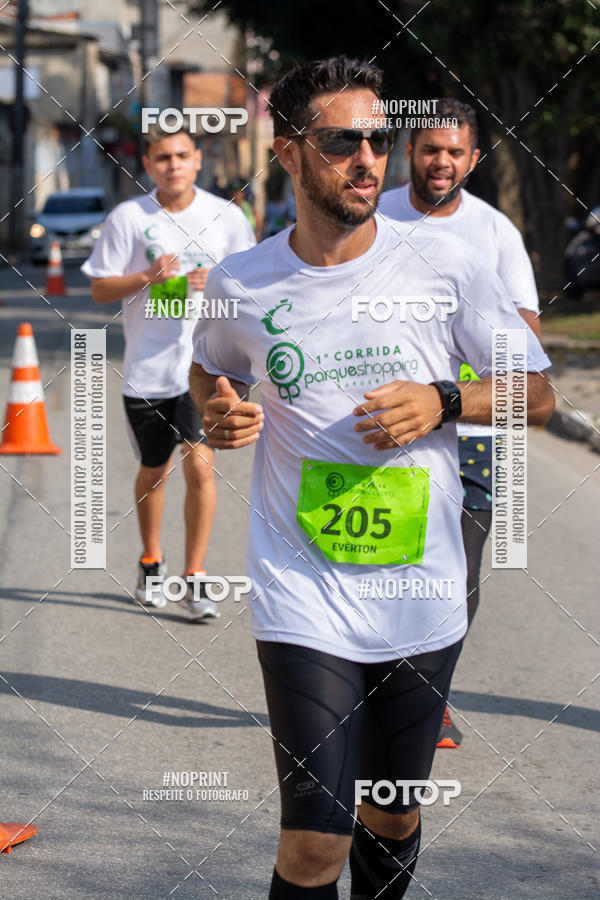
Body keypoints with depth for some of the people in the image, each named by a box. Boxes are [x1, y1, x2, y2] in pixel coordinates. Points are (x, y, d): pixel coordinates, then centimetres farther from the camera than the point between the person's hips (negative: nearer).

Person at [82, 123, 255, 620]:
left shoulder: (226, 217, -1)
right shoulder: (128, 217, -2)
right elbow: (100, 289, 0)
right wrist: (147, 277, -17)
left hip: (204, 365, -1)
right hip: (147, 368, 1)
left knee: (200, 466, -14)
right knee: (153, 471, 15)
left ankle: (194, 580, -4)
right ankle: (151, 562, 39)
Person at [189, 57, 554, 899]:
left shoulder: (448, 266, -4)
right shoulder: (241, 285, -1)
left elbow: (537, 392, 5)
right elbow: (210, 370, 20)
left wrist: (443, 402, -13)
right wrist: (219, 413, -3)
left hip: (422, 596, 1)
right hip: (304, 599, -1)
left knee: (393, 814, 15)